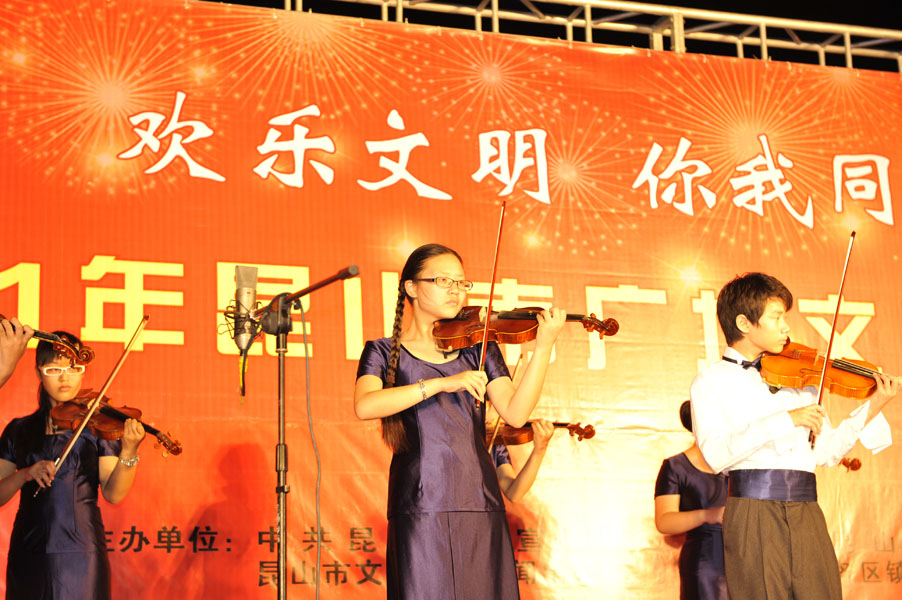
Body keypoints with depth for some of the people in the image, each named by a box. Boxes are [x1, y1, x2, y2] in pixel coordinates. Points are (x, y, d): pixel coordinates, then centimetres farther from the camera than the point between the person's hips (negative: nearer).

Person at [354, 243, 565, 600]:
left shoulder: (478, 348, 14)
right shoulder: (383, 352, 7)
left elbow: (515, 414, -1)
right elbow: (364, 406, -14)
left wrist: (544, 346, -10)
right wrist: (442, 383, -21)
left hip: (479, 503, 3)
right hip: (420, 505, -2)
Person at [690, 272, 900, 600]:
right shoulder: (711, 382, 3)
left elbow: (827, 451, 14)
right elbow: (716, 455, -13)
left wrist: (871, 408, 3)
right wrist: (785, 421, -18)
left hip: (806, 512, 4)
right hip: (753, 512, -4)